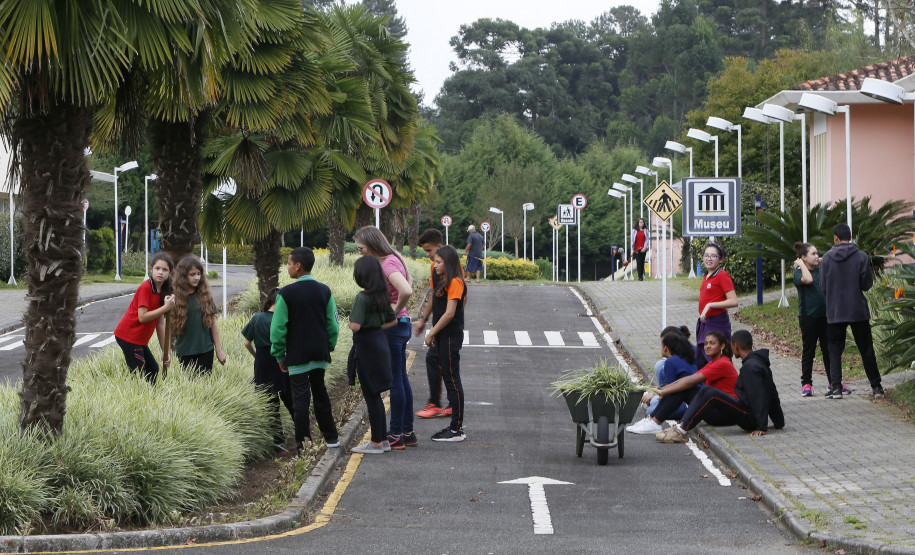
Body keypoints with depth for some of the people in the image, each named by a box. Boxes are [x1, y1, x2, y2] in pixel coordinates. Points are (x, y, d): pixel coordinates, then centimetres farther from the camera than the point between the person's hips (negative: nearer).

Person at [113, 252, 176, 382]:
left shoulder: (162, 292, 10)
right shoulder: (145, 288, -16)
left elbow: (160, 324, 10)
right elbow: (142, 317, -23)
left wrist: (166, 351, 6)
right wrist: (166, 307, -24)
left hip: (140, 339, 9)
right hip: (128, 336, -9)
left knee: (153, 369, 15)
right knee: (139, 375, -11)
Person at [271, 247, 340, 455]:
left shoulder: (286, 293, -11)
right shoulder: (324, 291, 2)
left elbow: (277, 328, -8)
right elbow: (333, 325, 4)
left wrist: (279, 356, 1)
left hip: (297, 355, -4)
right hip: (320, 354, 4)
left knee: (301, 398, -1)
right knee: (320, 393, 18)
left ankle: (303, 444, 0)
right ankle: (331, 437, 23)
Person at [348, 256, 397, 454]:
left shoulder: (362, 297, -19)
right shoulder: (382, 296, 6)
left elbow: (355, 326, -26)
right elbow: (393, 321, 16)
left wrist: (350, 321, -5)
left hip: (366, 348, -8)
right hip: (381, 343, 8)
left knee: (371, 395, -1)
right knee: (374, 395, 17)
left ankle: (376, 442, 5)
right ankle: (383, 439, 22)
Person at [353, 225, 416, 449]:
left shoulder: (388, 265, -19)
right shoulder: (393, 259, 11)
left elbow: (406, 290, -36)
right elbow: (409, 281, 30)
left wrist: (396, 309, -18)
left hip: (392, 327, -10)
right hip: (400, 324, 10)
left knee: (395, 381, -4)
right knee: (401, 379, 15)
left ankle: (396, 435, 2)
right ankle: (407, 432, 21)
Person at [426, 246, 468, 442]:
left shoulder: (455, 283, -15)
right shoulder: (444, 282, 15)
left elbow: (449, 313, -20)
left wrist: (431, 334, -14)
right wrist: (432, 333, 12)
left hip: (451, 337, -10)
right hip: (442, 337, 10)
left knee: (452, 381, -6)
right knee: (449, 381, 12)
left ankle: (457, 430, -2)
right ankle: (456, 425, 18)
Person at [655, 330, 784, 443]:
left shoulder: (751, 366, -14)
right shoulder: (760, 363, 19)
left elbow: (758, 398, -22)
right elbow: (772, 395, 24)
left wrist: (761, 427, -25)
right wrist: (779, 423, 29)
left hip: (749, 415, -11)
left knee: (709, 393, -23)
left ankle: (682, 431, -25)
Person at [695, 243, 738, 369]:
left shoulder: (723, 276, -12)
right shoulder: (706, 277, 13)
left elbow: (733, 302, -20)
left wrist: (710, 305, -21)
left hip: (717, 324, -9)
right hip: (703, 322, 9)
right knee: (700, 361, 12)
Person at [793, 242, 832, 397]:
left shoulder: (820, 270, 12)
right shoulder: (798, 272, -6)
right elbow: (807, 279, -25)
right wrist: (801, 265, -12)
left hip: (824, 314, 5)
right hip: (808, 315, -5)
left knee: (828, 349, 8)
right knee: (808, 350, 0)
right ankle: (806, 383, 5)